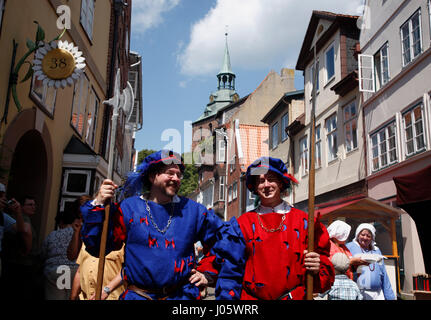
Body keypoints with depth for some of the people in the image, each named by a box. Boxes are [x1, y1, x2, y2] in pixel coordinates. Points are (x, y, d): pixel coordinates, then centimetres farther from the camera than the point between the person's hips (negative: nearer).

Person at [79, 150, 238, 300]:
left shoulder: (191, 209, 3)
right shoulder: (129, 208, -1)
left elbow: (223, 236, 12)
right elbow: (97, 246, -4)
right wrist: (98, 206, -12)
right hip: (138, 295, -1)